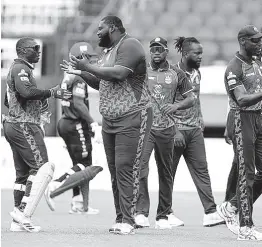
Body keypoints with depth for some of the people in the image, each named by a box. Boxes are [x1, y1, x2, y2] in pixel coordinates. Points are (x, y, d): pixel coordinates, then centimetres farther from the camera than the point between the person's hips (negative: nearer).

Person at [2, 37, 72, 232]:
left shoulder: (19, 68, 22)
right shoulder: (21, 68, -10)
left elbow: (8, 100, 28)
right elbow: (26, 92, -28)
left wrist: (40, 103, 21)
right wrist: (52, 93, -20)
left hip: (13, 126, 11)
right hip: (24, 126, -11)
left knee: (23, 173, 10)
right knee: (43, 167, -14)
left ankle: (18, 221, 9)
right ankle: (24, 212, -19)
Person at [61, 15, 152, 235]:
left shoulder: (129, 46, -11)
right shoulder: (108, 52, 18)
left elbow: (119, 74, -25)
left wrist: (87, 67, -17)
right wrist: (79, 73, 14)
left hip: (132, 118, -9)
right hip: (110, 119, 9)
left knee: (126, 169, -13)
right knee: (115, 171, 6)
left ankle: (127, 222, -14)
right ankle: (120, 219, 9)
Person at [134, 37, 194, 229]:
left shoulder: (176, 74, 7)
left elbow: (191, 98, 8)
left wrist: (176, 106, -10)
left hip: (166, 128, 2)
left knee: (165, 172, 8)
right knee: (140, 167, -18)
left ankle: (163, 215, 17)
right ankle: (141, 212, -20)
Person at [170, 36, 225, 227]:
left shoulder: (196, 73, 11)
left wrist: (200, 118, 16)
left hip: (195, 130, 7)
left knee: (201, 170, 0)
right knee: (168, 173, 3)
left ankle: (210, 213, -4)